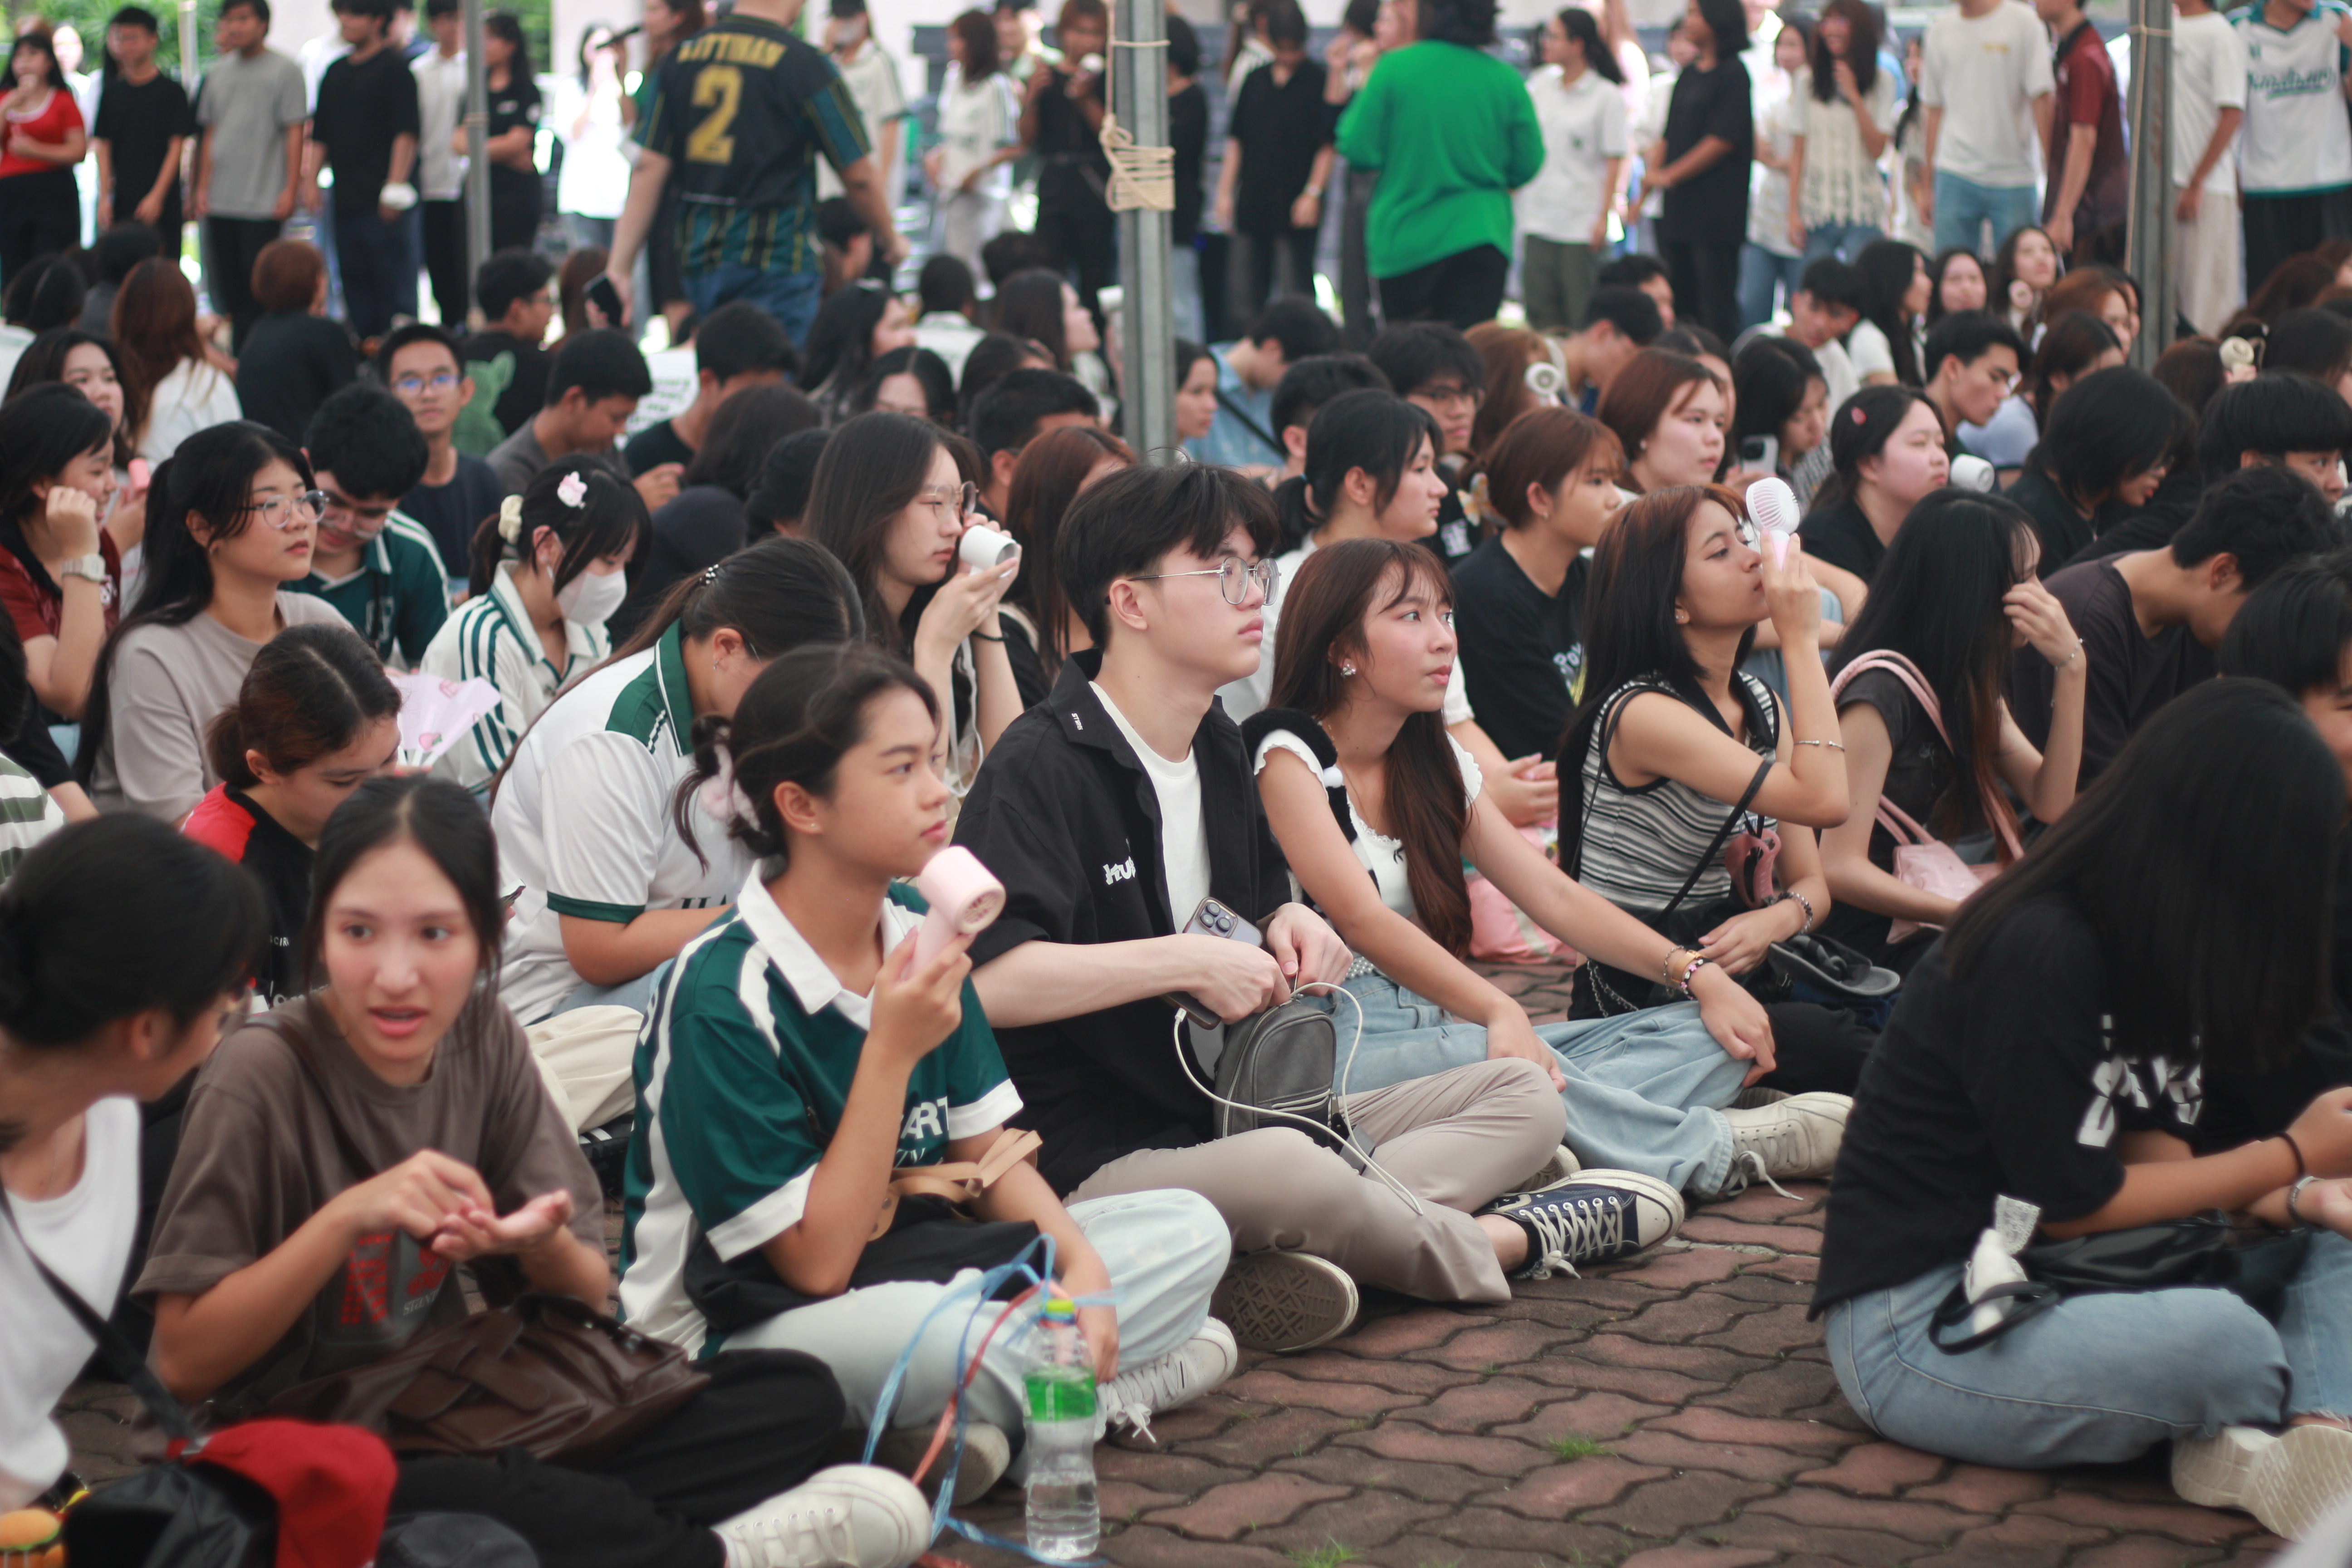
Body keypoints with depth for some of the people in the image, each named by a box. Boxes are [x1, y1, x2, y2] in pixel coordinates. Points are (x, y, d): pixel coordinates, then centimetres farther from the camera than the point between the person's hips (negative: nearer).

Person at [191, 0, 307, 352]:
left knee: (258, 287, -5)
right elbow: (211, 134, 16)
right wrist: (202, 188, 11)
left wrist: (290, 189, -12)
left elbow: (294, 133, -6)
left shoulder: (284, 70, -3)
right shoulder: (219, 72, 13)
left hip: (263, 203, -6)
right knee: (228, 287, 8)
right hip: (220, 201, 6)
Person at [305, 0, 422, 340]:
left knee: (395, 285, -6)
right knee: (355, 280, 10)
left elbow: (407, 133, -11)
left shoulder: (394, 67, -5)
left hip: (383, 200, -7)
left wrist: (394, 186, -18)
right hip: (346, 198, 7)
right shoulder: (336, 72, 16)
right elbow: (320, 136, 20)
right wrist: (310, 178, 8)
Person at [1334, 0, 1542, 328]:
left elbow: (1359, 152, -7)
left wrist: (1359, 100, 10)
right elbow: (1527, 167, 4)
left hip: (1405, 243, -1)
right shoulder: (1507, 80, -3)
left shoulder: (1394, 68, -10)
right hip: (1481, 236, 1)